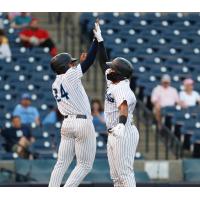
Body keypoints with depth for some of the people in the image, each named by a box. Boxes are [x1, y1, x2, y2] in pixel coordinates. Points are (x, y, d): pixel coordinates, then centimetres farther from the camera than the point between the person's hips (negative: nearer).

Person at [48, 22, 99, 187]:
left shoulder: (55, 84, 12)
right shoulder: (71, 75, -8)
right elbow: (89, 61, -11)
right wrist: (97, 39, -9)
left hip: (67, 123, 7)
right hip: (83, 123, -7)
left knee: (62, 163, 9)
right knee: (85, 165, 1)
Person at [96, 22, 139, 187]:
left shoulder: (122, 89, -17)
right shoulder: (112, 83, 10)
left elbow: (124, 108, -33)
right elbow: (104, 62, 19)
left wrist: (121, 124, -53)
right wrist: (99, 39, 20)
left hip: (123, 134, -10)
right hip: (114, 134, 10)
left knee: (125, 173, -12)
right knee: (116, 175, 12)